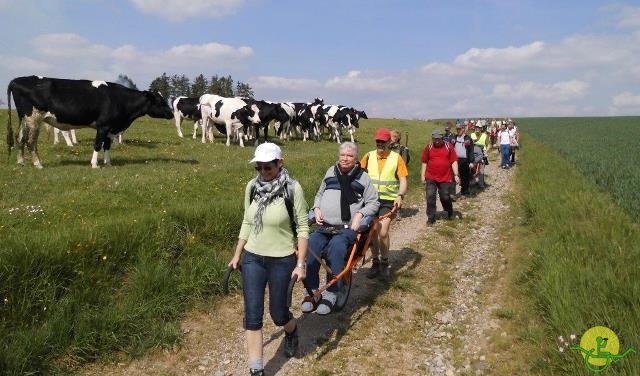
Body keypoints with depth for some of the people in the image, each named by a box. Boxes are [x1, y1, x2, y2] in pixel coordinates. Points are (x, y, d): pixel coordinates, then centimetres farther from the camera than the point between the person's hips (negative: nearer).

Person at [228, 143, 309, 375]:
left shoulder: (292, 189, -15)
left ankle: (291, 331, 49)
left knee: (278, 312, 12)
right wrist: (237, 255, 11)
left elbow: (302, 228, -11)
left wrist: (300, 264, -14)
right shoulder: (252, 187, -1)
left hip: (282, 261, -3)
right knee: (252, 315, 3)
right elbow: (247, 223, 9)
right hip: (252, 259, 4)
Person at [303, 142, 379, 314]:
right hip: (324, 226, 4)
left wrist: (360, 214, -9)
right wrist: (317, 208, 9)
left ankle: (331, 294, -25)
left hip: (347, 228, -3)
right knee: (311, 245, -27)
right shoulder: (331, 172, 20)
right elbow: (319, 194, 29)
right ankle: (312, 291, -18)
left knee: (336, 246, -35)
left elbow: (373, 202, 7)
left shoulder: (363, 177, 9)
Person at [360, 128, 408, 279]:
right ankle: (375, 262, 24)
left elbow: (403, 180, -4)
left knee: (383, 232, -14)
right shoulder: (369, 156, 3)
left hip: (388, 201, -3)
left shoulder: (396, 157, -2)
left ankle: (384, 263, 7)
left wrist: (400, 196, -20)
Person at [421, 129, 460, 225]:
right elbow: (424, 162, 8)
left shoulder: (448, 147, 0)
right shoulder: (428, 148, 3)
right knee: (430, 197, -3)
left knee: (445, 197, 7)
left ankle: (450, 213, 35)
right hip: (431, 178, 1)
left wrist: (456, 175, -6)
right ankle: (431, 218, 7)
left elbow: (454, 161, 1)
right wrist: (422, 175, 4)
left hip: (445, 178, 0)